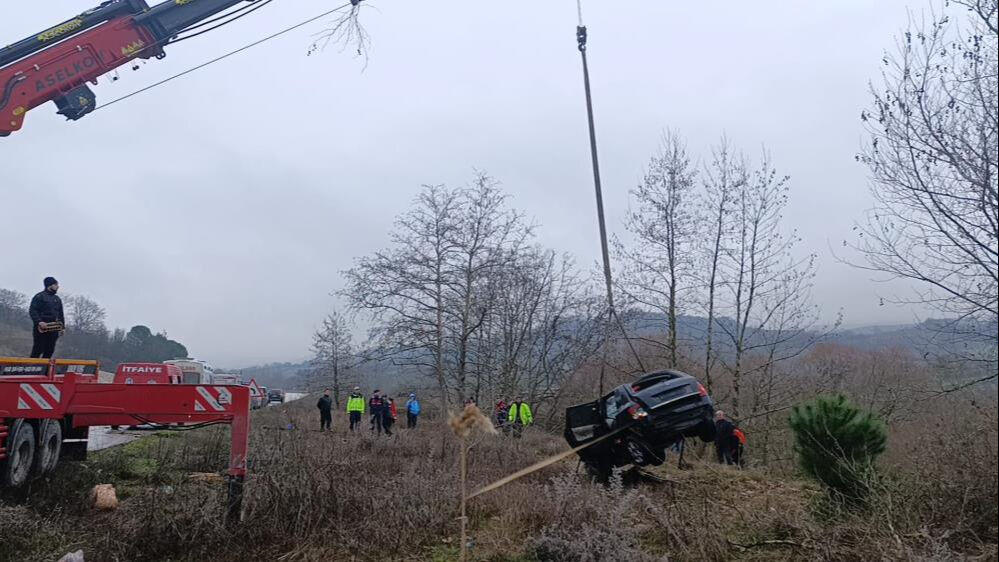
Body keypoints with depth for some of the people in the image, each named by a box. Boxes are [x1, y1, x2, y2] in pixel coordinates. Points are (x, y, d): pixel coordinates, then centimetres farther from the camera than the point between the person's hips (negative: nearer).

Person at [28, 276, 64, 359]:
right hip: (41, 329, -7)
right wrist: (39, 322, -22)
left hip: (53, 330, 7)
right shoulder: (39, 297, -3)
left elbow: (60, 314, 24)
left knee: (50, 351, 6)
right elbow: (32, 311, -11)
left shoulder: (57, 299, 20)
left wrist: (62, 326, 14)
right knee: (38, 350, -6)